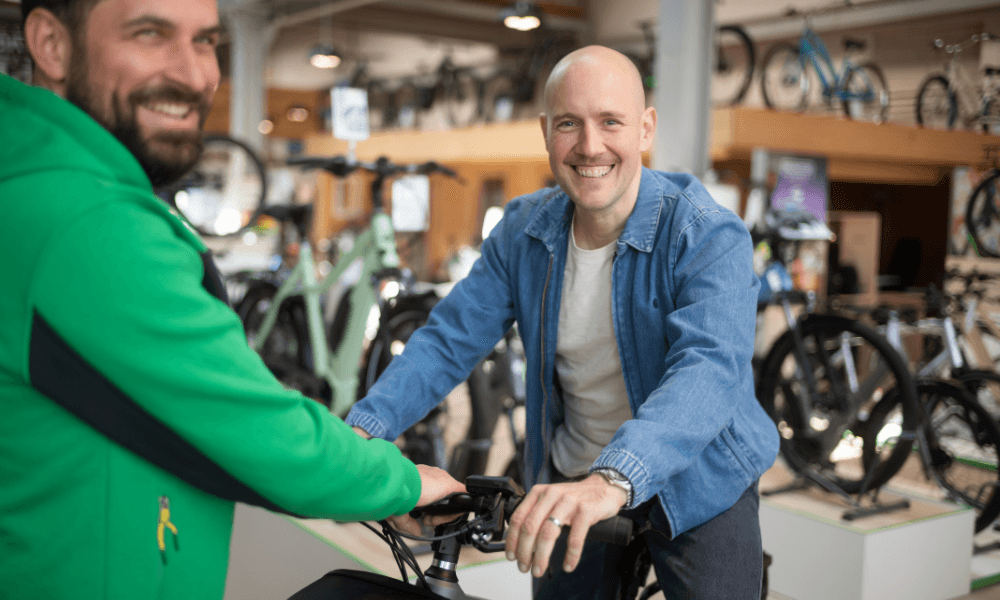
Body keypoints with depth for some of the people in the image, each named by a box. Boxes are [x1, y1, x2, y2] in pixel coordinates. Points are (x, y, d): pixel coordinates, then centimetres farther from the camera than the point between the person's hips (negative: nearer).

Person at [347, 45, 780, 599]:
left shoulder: (710, 237, -23)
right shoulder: (523, 230, -7)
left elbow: (710, 370, -38)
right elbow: (449, 339, -8)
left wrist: (612, 480, -55)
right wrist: (362, 431, -24)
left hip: (697, 482, -3)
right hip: (568, 487, 4)